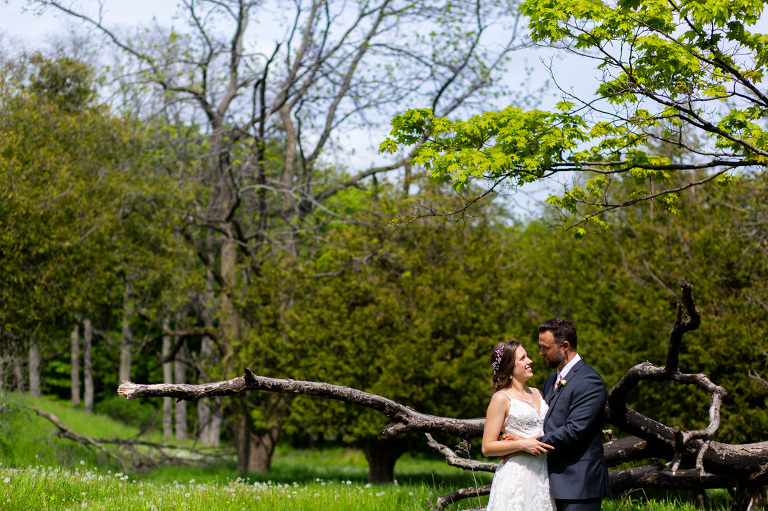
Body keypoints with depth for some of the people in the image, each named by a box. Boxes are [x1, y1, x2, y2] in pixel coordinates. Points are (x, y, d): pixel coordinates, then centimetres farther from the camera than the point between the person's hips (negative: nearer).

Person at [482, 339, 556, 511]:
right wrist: (522, 444, -17)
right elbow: (487, 448, -6)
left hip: (542, 474, 6)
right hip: (517, 476, -6)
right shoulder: (502, 398, -3)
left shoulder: (537, 394, 16)